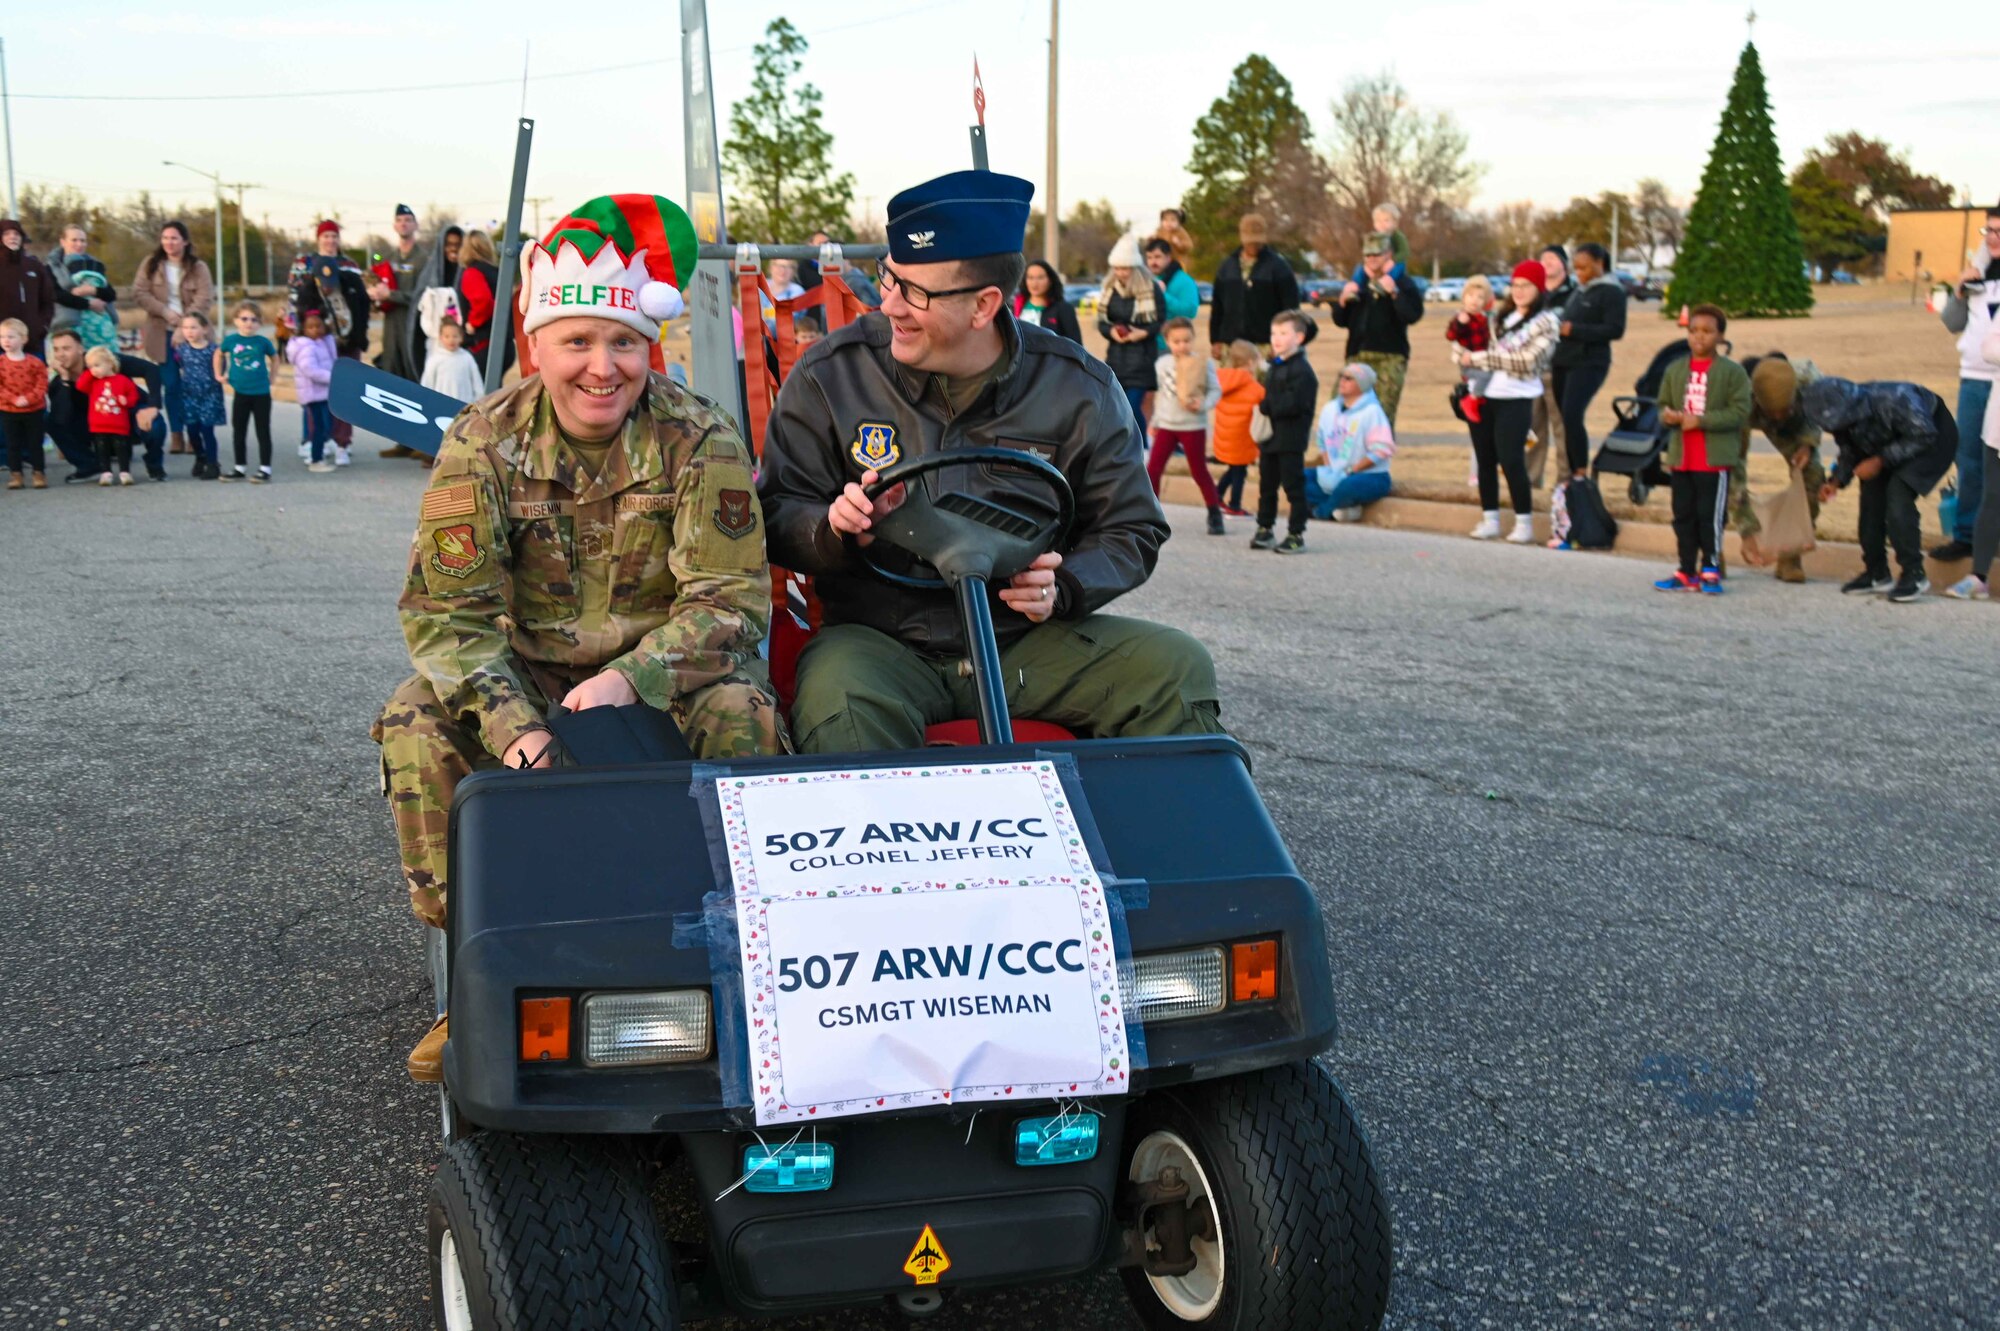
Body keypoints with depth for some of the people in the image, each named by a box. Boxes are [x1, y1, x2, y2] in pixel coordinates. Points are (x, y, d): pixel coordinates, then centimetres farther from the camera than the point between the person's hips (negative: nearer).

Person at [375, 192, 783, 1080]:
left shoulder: (700, 441, -11)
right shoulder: (484, 440, -7)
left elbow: (733, 600, -16)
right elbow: (445, 605, -12)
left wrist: (631, 679, -34)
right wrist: (510, 724, -30)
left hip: (665, 675, -2)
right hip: (527, 673, 2)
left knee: (740, 714, -32)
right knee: (415, 719, -23)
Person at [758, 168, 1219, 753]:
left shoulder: (1078, 388, 1)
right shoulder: (830, 376, -1)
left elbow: (1132, 529, 7)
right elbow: (778, 514, 1)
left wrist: (1062, 588, -14)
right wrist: (835, 528, -23)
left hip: (1027, 639, 2)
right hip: (880, 637, -1)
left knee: (1178, 667, -18)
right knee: (838, 702, -37)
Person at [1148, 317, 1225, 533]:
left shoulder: (1204, 363, -8)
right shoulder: (1162, 364, 5)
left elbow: (1215, 390, -10)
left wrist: (1203, 405, -29)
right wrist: (1155, 421, 20)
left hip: (1193, 426, -4)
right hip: (1166, 425, 4)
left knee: (1199, 471, 3)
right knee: (1153, 469, -1)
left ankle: (1215, 514, 15)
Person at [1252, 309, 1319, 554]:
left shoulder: (1302, 370, -13)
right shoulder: (1274, 367, 15)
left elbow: (1294, 404, -23)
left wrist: (1266, 405, -14)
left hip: (1290, 441, -8)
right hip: (1269, 438, 9)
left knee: (1294, 487, -1)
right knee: (1267, 487, 14)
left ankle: (1296, 534, 4)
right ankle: (1265, 529, 24)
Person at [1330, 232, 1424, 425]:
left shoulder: (1403, 284, 4)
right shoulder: (1358, 283, 18)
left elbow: (1413, 314, -13)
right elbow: (1340, 320, 17)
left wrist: (1394, 292, -20)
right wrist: (1343, 300, -2)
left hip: (1390, 359, -4)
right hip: (1357, 357, 4)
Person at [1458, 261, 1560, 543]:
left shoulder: (1546, 322, -4)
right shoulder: (1503, 316, 16)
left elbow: (1527, 360, -16)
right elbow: (1476, 345, 23)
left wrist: (1479, 358, -13)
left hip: (1515, 399, -6)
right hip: (1484, 395, 6)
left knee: (1511, 460, -9)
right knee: (1485, 460, 7)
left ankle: (1524, 523, 0)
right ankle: (1489, 520, 15)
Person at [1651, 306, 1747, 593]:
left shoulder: (1732, 372, -4)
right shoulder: (1675, 370, 11)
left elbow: (1740, 412, -10)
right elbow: (1663, 405, 17)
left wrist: (1701, 421, -17)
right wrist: (1668, 415, -8)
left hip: (1715, 459, -5)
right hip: (1680, 458, 5)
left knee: (1710, 516, -3)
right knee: (1683, 515, 9)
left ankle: (1710, 570, 7)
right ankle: (1687, 572, 16)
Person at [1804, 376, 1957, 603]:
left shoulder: (1891, 401, -40)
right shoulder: (1842, 417, -18)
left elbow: (1923, 437, -30)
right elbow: (1850, 452, -2)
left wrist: (1880, 461, -32)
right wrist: (1836, 482, -18)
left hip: (1934, 434, -7)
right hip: (1888, 441, 7)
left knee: (1898, 495, -22)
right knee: (1871, 498, -1)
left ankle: (1914, 575, -13)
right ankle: (1876, 573, 12)